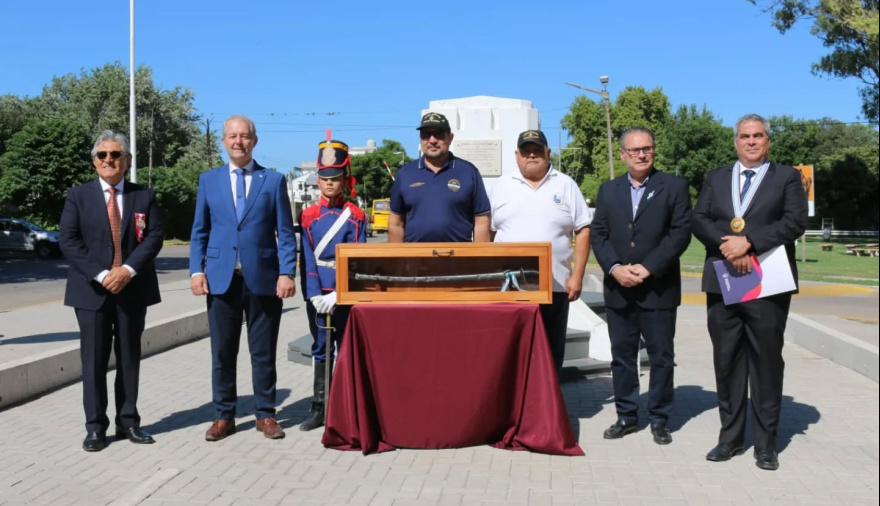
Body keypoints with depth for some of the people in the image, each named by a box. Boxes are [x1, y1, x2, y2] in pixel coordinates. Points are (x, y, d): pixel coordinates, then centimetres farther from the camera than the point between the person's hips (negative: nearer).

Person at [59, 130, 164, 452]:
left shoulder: (144, 196, 7)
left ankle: (128, 422, 17)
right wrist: (101, 275, -16)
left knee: (129, 357, 7)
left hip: (133, 289, 1)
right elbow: (69, 241, -5)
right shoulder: (78, 196, 4)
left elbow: (154, 237, -2)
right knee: (94, 359, 1)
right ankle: (95, 427, 9)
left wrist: (128, 270, -16)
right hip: (92, 289, -1)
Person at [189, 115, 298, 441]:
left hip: (263, 278, -1)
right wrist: (197, 270, -1)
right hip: (221, 278, 1)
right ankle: (224, 416, 19)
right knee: (222, 353, 7)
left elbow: (285, 233, 2)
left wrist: (286, 273, -8)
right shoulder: (209, 180, 10)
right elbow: (199, 231, 10)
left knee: (263, 352, 7)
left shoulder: (273, 180, 5)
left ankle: (265, 415, 19)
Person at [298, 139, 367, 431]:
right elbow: (308, 259, 0)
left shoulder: (355, 216, -2)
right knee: (321, 350, 9)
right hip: (317, 294, 2)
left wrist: (337, 294, -16)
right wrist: (315, 295, -10)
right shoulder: (309, 216, 5)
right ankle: (319, 408, 15)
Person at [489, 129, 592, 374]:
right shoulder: (502, 186, 9)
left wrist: (577, 276, -4)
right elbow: (487, 233, 10)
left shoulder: (566, 185, 6)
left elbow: (583, 232, 3)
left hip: (554, 285, 0)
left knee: (551, 351, 7)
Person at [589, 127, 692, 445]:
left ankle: (659, 419, 15)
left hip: (659, 288, -3)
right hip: (618, 288, 3)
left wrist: (648, 268, -15)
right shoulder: (608, 190, 12)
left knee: (661, 357, 3)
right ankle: (626, 416, 20)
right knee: (622, 355, 8)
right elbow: (598, 234, 7)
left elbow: (680, 233, -7)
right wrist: (615, 268, -10)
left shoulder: (674, 187, 1)